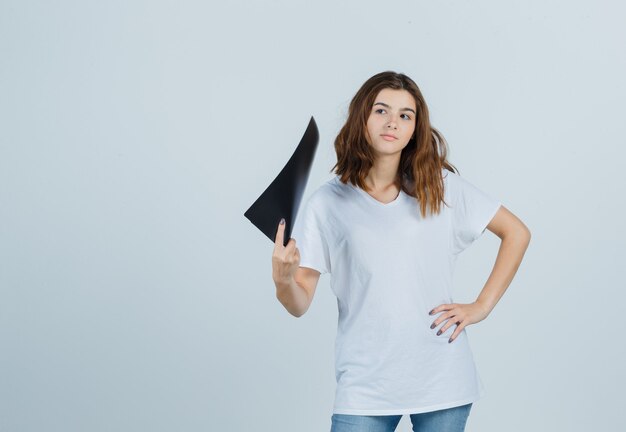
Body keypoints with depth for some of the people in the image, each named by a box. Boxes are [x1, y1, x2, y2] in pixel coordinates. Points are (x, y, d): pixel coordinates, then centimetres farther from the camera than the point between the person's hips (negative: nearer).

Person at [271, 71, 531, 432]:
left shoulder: (442, 186, 2)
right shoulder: (329, 203, 0)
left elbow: (517, 233, 9)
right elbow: (300, 304, -2)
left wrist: (482, 306, 1)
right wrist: (283, 280, -24)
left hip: (442, 378, 1)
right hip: (366, 386, -1)